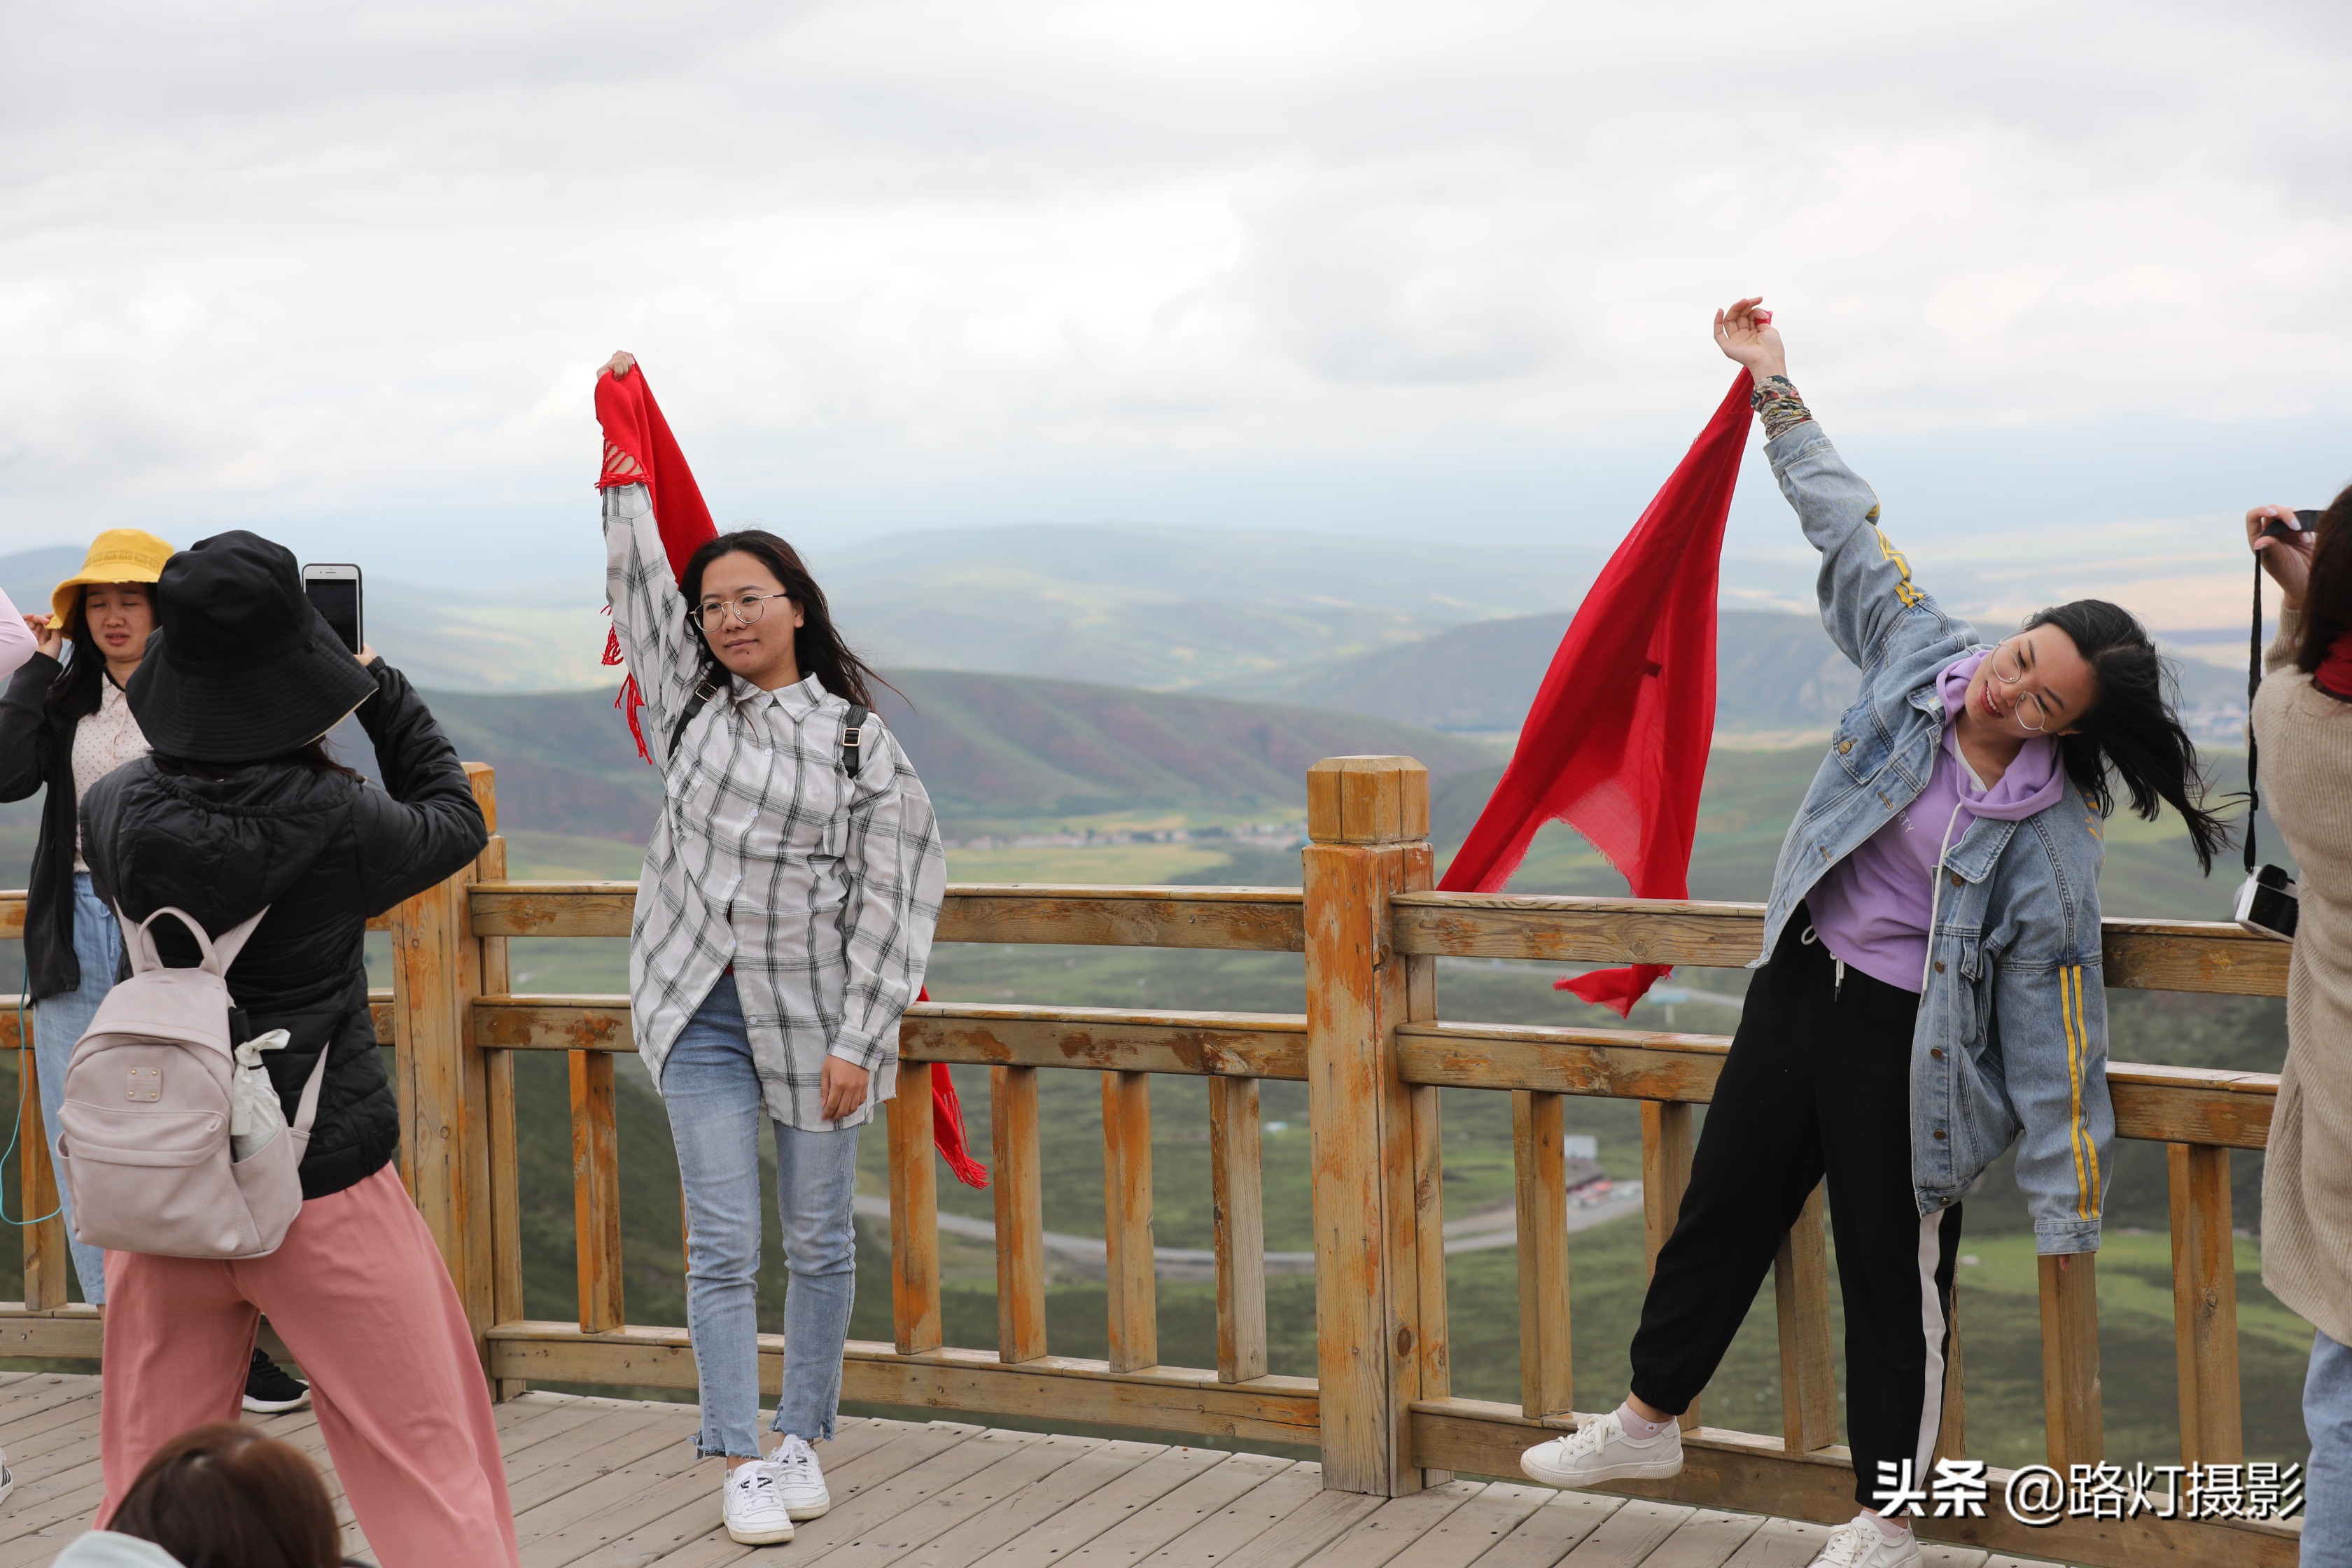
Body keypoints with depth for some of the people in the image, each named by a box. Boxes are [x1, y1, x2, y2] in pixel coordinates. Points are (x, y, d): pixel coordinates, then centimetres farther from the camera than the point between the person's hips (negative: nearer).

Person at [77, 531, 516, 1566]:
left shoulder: (112, 811, -6)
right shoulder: (332, 821, -15)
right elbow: (456, 821, 5)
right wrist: (382, 690, 12)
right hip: (322, 1183, -4)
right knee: (431, 1471, 7)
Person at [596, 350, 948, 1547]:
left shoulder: (861, 746, -3)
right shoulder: (691, 704, 7)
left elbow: (893, 907, -5)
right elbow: (638, 583, 7)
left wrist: (857, 1043, -10)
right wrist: (625, 467, 3)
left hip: (814, 1019, -1)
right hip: (700, 1012, 2)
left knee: (820, 1244, 8)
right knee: (722, 1246, -2)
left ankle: (802, 1439, 23)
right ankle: (741, 1464, 3)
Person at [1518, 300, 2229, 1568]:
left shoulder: (2051, 840, -19)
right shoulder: (1919, 657, -9)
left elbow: (2052, 1029, -17)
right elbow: (1846, 524, 3)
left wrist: (2065, 1210, -15)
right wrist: (1776, 389, 6)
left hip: (1908, 1040, -5)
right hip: (1799, 985, 5)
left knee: (1894, 1274, 6)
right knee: (1722, 1210, 17)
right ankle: (1648, 1423, 37)